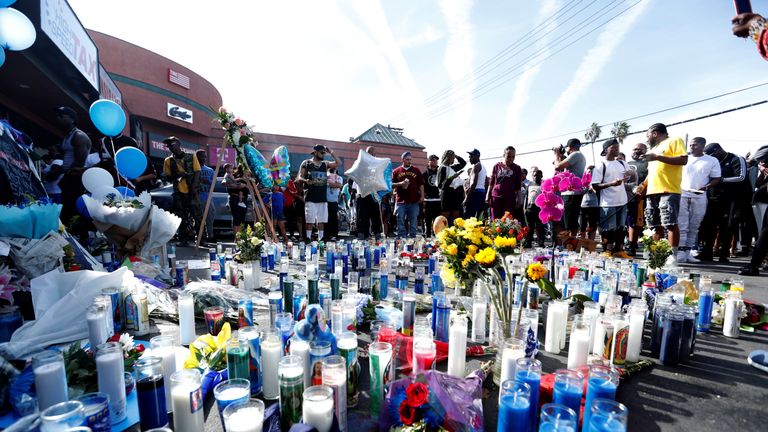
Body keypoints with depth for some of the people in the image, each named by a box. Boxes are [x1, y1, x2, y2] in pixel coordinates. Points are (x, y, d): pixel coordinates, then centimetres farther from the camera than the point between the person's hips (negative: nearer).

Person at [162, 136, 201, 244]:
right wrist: (177, 175, -12)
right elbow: (168, 177, 9)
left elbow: (197, 173, 1)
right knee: (181, 217, 5)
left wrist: (193, 187, -10)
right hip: (178, 193, 2)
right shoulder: (168, 160, 11)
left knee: (196, 214, -6)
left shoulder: (191, 157, 6)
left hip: (191, 192, -2)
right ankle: (183, 239, 12)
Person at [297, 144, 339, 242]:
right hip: (310, 197, -4)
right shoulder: (306, 163, 4)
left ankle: (321, 239, 13)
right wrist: (306, 181, -23)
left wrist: (331, 152, 6)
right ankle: (308, 239, -1)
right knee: (310, 220, -6)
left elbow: (337, 163, 10)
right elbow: (299, 178, -1)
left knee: (321, 220, 6)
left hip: (323, 197, 5)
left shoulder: (325, 164, 15)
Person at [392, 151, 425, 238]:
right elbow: (391, 185, 5)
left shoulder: (416, 170, 11)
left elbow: (421, 184, 9)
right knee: (400, 221, 2)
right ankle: (401, 238, 10)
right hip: (400, 201, -1)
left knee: (413, 221, 4)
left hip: (414, 201, 1)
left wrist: (422, 196, 1)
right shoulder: (396, 171, 8)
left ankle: (412, 237, 12)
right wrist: (401, 183, -12)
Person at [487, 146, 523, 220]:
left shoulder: (517, 168, 7)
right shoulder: (497, 166, 7)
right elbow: (491, 183, 11)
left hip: (510, 198, -1)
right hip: (496, 196, 1)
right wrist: (488, 196, 6)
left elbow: (518, 186, 7)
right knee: (495, 219, 1)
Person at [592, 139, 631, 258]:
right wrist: (611, 183, -23)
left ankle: (618, 251, 23)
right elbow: (595, 186, -12)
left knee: (620, 228, 13)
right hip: (608, 203, -7)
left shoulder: (622, 163, 12)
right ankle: (607, 252, 8)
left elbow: (628, 177, 26)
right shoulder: (601, 165, -7)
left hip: (622, 202, 7)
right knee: (608, 229, -2)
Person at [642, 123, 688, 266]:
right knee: (656, 226, 7)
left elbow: (683, 159, -10)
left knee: (671, 224, -9)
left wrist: (657, 157, -13)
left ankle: (673, 256, -6)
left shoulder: (674, 141, 5)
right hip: (652, 192, 8)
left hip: (669, 191, -8)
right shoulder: (654, 149, 28)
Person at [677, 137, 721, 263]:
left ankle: (688, 252, 8)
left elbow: (716, 179, 6)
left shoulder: (712, 161, 8)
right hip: (682, 195, 0)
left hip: (699, 198, 1)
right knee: (681, 225, -6)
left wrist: (705, 187, -12)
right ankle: (680, 252, -7)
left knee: (694, 227, 3)